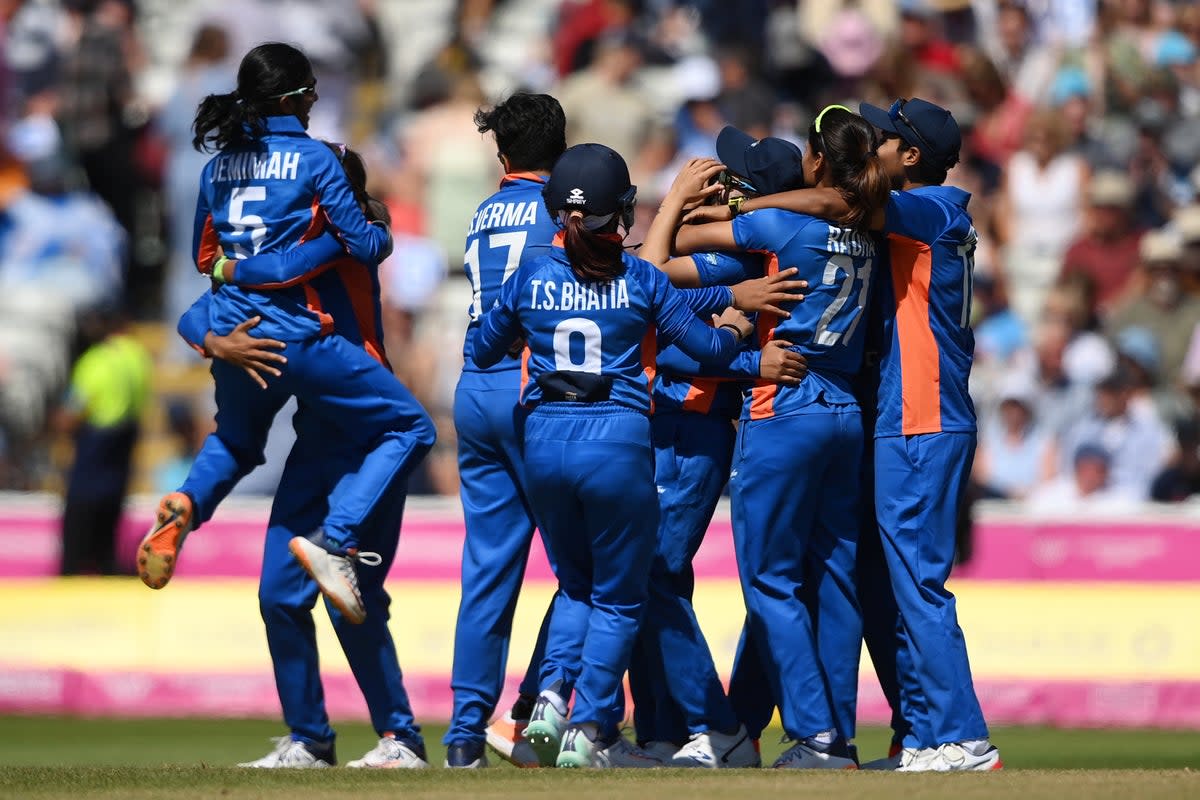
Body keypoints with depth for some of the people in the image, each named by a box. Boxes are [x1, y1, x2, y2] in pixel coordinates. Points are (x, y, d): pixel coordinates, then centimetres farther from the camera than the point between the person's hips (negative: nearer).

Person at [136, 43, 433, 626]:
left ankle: (187, 504, 2)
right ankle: (335, 540, -13)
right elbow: (364, 247, -7)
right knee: (407, 428, 4)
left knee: (237, 438, 34)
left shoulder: (218, 165, 10)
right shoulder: (313, 159, -7)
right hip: (297, 337, -6)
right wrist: (382, 233, 15)